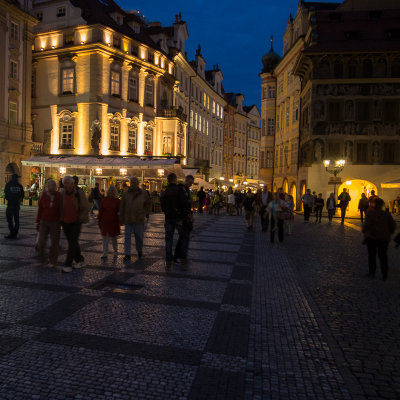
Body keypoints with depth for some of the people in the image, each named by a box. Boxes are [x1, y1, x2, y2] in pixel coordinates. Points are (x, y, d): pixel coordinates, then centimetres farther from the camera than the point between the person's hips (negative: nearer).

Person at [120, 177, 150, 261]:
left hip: (139, 219, -1)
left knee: (139, 236, 9)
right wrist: (121, 219, 5)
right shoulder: (126, 193, 3)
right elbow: (122, 207, 7)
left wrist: (143, 214, 0)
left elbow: (147, 204, 11)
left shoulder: (143, 193, 0)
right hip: (128, 219, 1)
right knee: (127, 237, 0)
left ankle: (139, 250, 33)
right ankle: (127, 254, 5)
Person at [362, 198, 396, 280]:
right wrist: (389, 233, 18)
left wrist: (364, 231, 0)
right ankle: (384, 275, 10)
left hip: (371, 237, -3)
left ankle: (371, 273, 14)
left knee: (372, 255, 9)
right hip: (384, 238, 3)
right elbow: (393, 225, 4)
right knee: (383, 256, 11)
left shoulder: (370, 213, -10)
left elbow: (367, 224, -18)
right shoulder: (387, 214, 2)